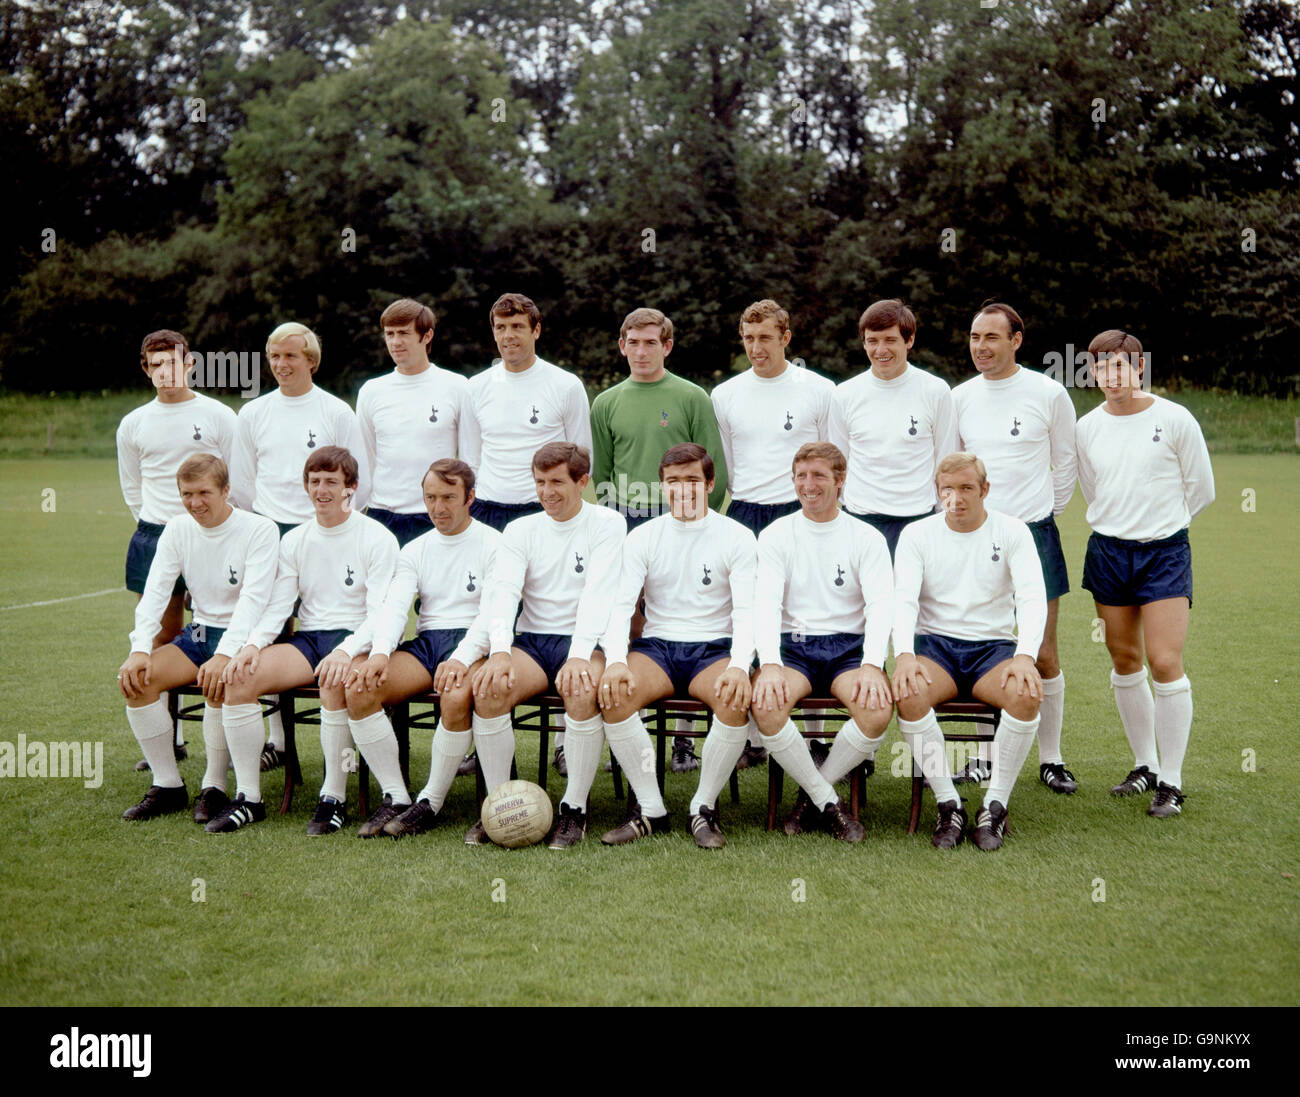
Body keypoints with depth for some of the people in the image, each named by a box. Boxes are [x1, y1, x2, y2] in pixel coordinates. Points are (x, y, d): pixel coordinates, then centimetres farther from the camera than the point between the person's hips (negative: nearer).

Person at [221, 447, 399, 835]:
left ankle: (333, 797, -24)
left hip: (357, 639, -5)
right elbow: (278, 605, 9)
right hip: (308, 638, 5)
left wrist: (346, 651, -27)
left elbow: (382, 613, -10)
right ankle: (248, 794, -11)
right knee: (239, 677, -20)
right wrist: (253, 644, -12)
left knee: (334, 683, -38)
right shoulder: (294, 540, 15)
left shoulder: (377, 538, -1)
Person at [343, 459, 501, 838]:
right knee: (358, 688, -22)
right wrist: (380, 652, -18)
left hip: (472, 644, -4)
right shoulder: (415, 550, 18)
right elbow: (394, 605, 3)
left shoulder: (493, 544, 3)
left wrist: (462, 658, -26)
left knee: (455, 696, -37)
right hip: (425, 642, 5)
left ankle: (431, 802, -18)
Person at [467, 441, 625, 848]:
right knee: (487, 686, -26)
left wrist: (579, 656, -27)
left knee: (581, 690, -35)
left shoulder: (608, 524, 2)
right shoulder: (520, 529, 11)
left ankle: (574, 809, -19)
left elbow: (598, 593, -12)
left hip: (585, 643, -3)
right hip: (531, 640, 3)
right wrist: (500, 651, -24)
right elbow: (502, 590, -5)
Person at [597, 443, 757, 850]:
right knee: (613, 694, -30)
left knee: (737, 701, -34)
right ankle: (650, 809, -16)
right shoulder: (643, 537, 8)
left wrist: (739, 666, -26)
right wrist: (616, 661, -22)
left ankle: (704, 808, -13)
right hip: (656, 645, 2)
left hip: (714, 647, -1)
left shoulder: (737, 537, 4)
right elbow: (621, 605, -2)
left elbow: (746, 611, -5)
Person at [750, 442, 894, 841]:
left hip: (849, 646, 0)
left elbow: (880, 604, -6)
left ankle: (811, 794, -5)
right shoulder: (775, 535, 7)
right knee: (765, 704, -32)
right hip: (793, 644, 0)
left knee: (879, 708, -30)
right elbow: (765, 603, -5)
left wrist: (872, 666, -25)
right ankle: (827, 801, -11)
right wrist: (770, 665, -24)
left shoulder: (867, 538, 6)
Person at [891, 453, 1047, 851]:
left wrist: (1025, 656, -28)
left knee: (1026, 694, -33)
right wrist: (904, 655, -27)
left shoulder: (1013, 532, 3)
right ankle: (949, 804, -18)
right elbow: (903, 600, -7)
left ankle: (995, 805, -17)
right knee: (908, 693, -33)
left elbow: (1032, 597, -9)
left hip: (994, 646, 0)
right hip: (935, 644, 0)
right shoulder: (916, 534, 5)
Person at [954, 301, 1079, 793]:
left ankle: (1051, 758, 15)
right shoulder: (959, 397, 6)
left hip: (1033, 536, -2)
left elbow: (1065, 466, 9)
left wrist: (1045, 514, 12)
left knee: (1042, 657, 0)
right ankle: (985, 755, 18)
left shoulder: (1048, 393, -2)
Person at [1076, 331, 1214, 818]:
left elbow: (1202, 490, 3)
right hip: (1108, 550, 4)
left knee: (1164, 662, -9)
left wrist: (1160, 522, 11)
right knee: (1124, 660, 9)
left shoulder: (1175, 420, -6)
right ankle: (1145, 765, 24)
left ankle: (1171, 781, 2)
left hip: (1165, 551, -4)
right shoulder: (1087, 428, 4)